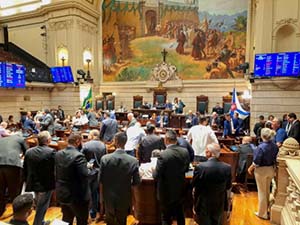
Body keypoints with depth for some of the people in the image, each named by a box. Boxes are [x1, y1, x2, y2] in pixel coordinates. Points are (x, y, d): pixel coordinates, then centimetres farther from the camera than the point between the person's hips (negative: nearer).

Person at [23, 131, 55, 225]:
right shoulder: (51, 152, -20)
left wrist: (27, 181, 18)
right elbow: (54, 169, -15)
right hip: (46, 184, -6)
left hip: (33, 183, 7)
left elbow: (25, 169, 5)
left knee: (39, 206, 26)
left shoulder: (28, 151, -2)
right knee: (42, 208, 9)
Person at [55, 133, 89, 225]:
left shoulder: (58, 154, 0)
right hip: (77, 195, -7)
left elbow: (56, 173, 8)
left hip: (61, 193, 7)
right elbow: (84, 176, -27)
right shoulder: (78, 156, -24)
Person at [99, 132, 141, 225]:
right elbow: (137, 182, -11)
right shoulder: (133, 161, -20)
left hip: (109, 197, 1)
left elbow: (101, 180, -10)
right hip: (124, 199, -1)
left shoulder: (105, 159, -18)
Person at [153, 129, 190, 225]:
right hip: (180, 190, 5)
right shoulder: (185, 152, -11)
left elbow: (156, 176, -21)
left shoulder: (163, 155, -28)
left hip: (167, 192, -5)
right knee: (180, 215, 25)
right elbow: (186, 169, 4)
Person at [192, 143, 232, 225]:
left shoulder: (200, 167, -28)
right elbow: (228, 187, -2)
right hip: (219, 203, 3)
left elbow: (194, 185, -15)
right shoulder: (227, 167, -17)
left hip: (204, 203, -3)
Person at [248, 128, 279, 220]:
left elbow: (256, 162, -22)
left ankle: (262, 213, 21)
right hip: (271, 170, 6)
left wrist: (250, 168, -5)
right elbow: (275, 159, 3)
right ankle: (266, 209, 40)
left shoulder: (261, 147, -27)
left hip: (262, 170, -6)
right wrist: (273, 167, 17)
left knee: (262, 191, 9)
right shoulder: (275, 146, -7)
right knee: (267, 190, 23)